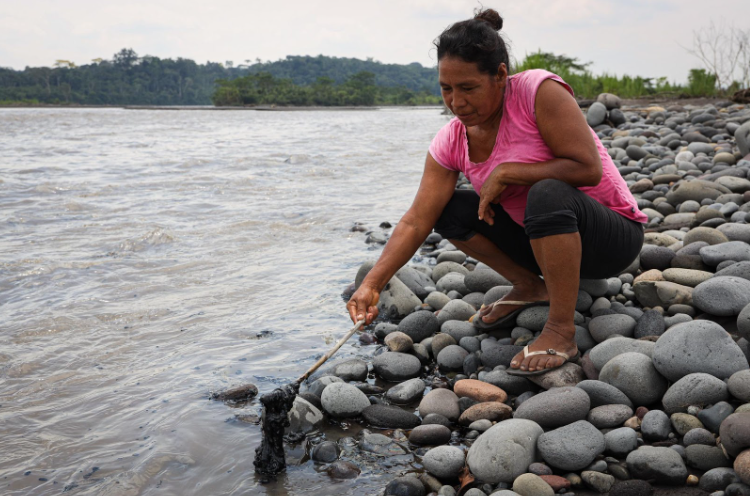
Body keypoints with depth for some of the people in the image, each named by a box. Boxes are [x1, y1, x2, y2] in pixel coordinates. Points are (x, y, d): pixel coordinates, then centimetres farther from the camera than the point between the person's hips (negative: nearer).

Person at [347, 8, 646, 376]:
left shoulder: (539, 91, -21)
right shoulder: (451, 142, -6)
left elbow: (588, 168, -26)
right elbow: (416, 222, -12)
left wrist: (506, 172, -24)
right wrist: (371, 284, -23)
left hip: (612, 235, -5)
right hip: (546, 240, 6)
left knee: (547, 193, -36)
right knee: (450, 210, -9)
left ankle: (561, 331, -25)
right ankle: (530, 287, 6)